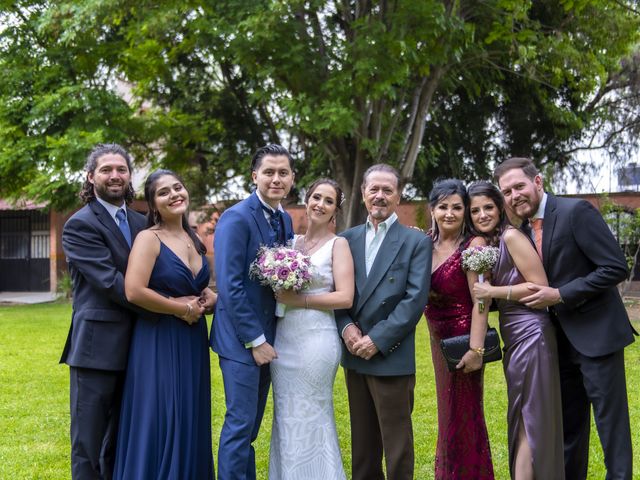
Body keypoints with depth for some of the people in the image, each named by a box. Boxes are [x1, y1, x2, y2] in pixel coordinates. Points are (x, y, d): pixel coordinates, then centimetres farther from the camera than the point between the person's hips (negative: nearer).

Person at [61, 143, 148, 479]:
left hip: (133, 347, 7)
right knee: (89, 442, 2)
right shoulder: (80, 225, -9)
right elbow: (110, 282, -18)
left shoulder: (140, 223, 14)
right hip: (97, 347, -7)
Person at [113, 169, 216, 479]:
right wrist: (183, 309, -14)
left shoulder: (193, 239, 12)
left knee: (190, 423, 11)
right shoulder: (149, 238, -10)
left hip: (192, 342, 7)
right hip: (159, 342, -7)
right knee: (159, 422, -3)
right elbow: (134, 291, -23)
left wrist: (208, 299, 2)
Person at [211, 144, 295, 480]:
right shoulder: (236, 218, -14)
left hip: (267, 337, 8)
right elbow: (229, 287, -19)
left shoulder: (285, 220, 10)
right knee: (240, 423, -3)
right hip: (242, 339, -7)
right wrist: (255, 341, -17)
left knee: (251, 424, 15)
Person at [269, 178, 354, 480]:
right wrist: (280, 295, 1)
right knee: (286, 417, 12)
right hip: (283, 340, 6)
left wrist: (299, 301, -15)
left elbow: (345, 297, -12)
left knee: (310, 418, 1)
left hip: (316, 340, -6)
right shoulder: (291, 241, 12)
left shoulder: (338, 244, -3)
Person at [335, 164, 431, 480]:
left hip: (392, 357, -4)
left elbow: (415, 299, -11)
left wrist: (378, 339, -16)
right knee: (362, 439, 15)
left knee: (396, 441, 3)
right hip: (355, 354, 5)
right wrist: (346, 327, -9)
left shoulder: (416, 241, -3)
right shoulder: (347, 239, 10)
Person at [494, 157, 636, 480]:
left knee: (610, 422, -1)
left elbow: (616, 268, -18)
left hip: (595, 333, -7)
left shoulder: (576, 211, -14)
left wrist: (560, 295, -20)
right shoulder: (521, 229, 7)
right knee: (568, 425, 16)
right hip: (560, 338, 7)